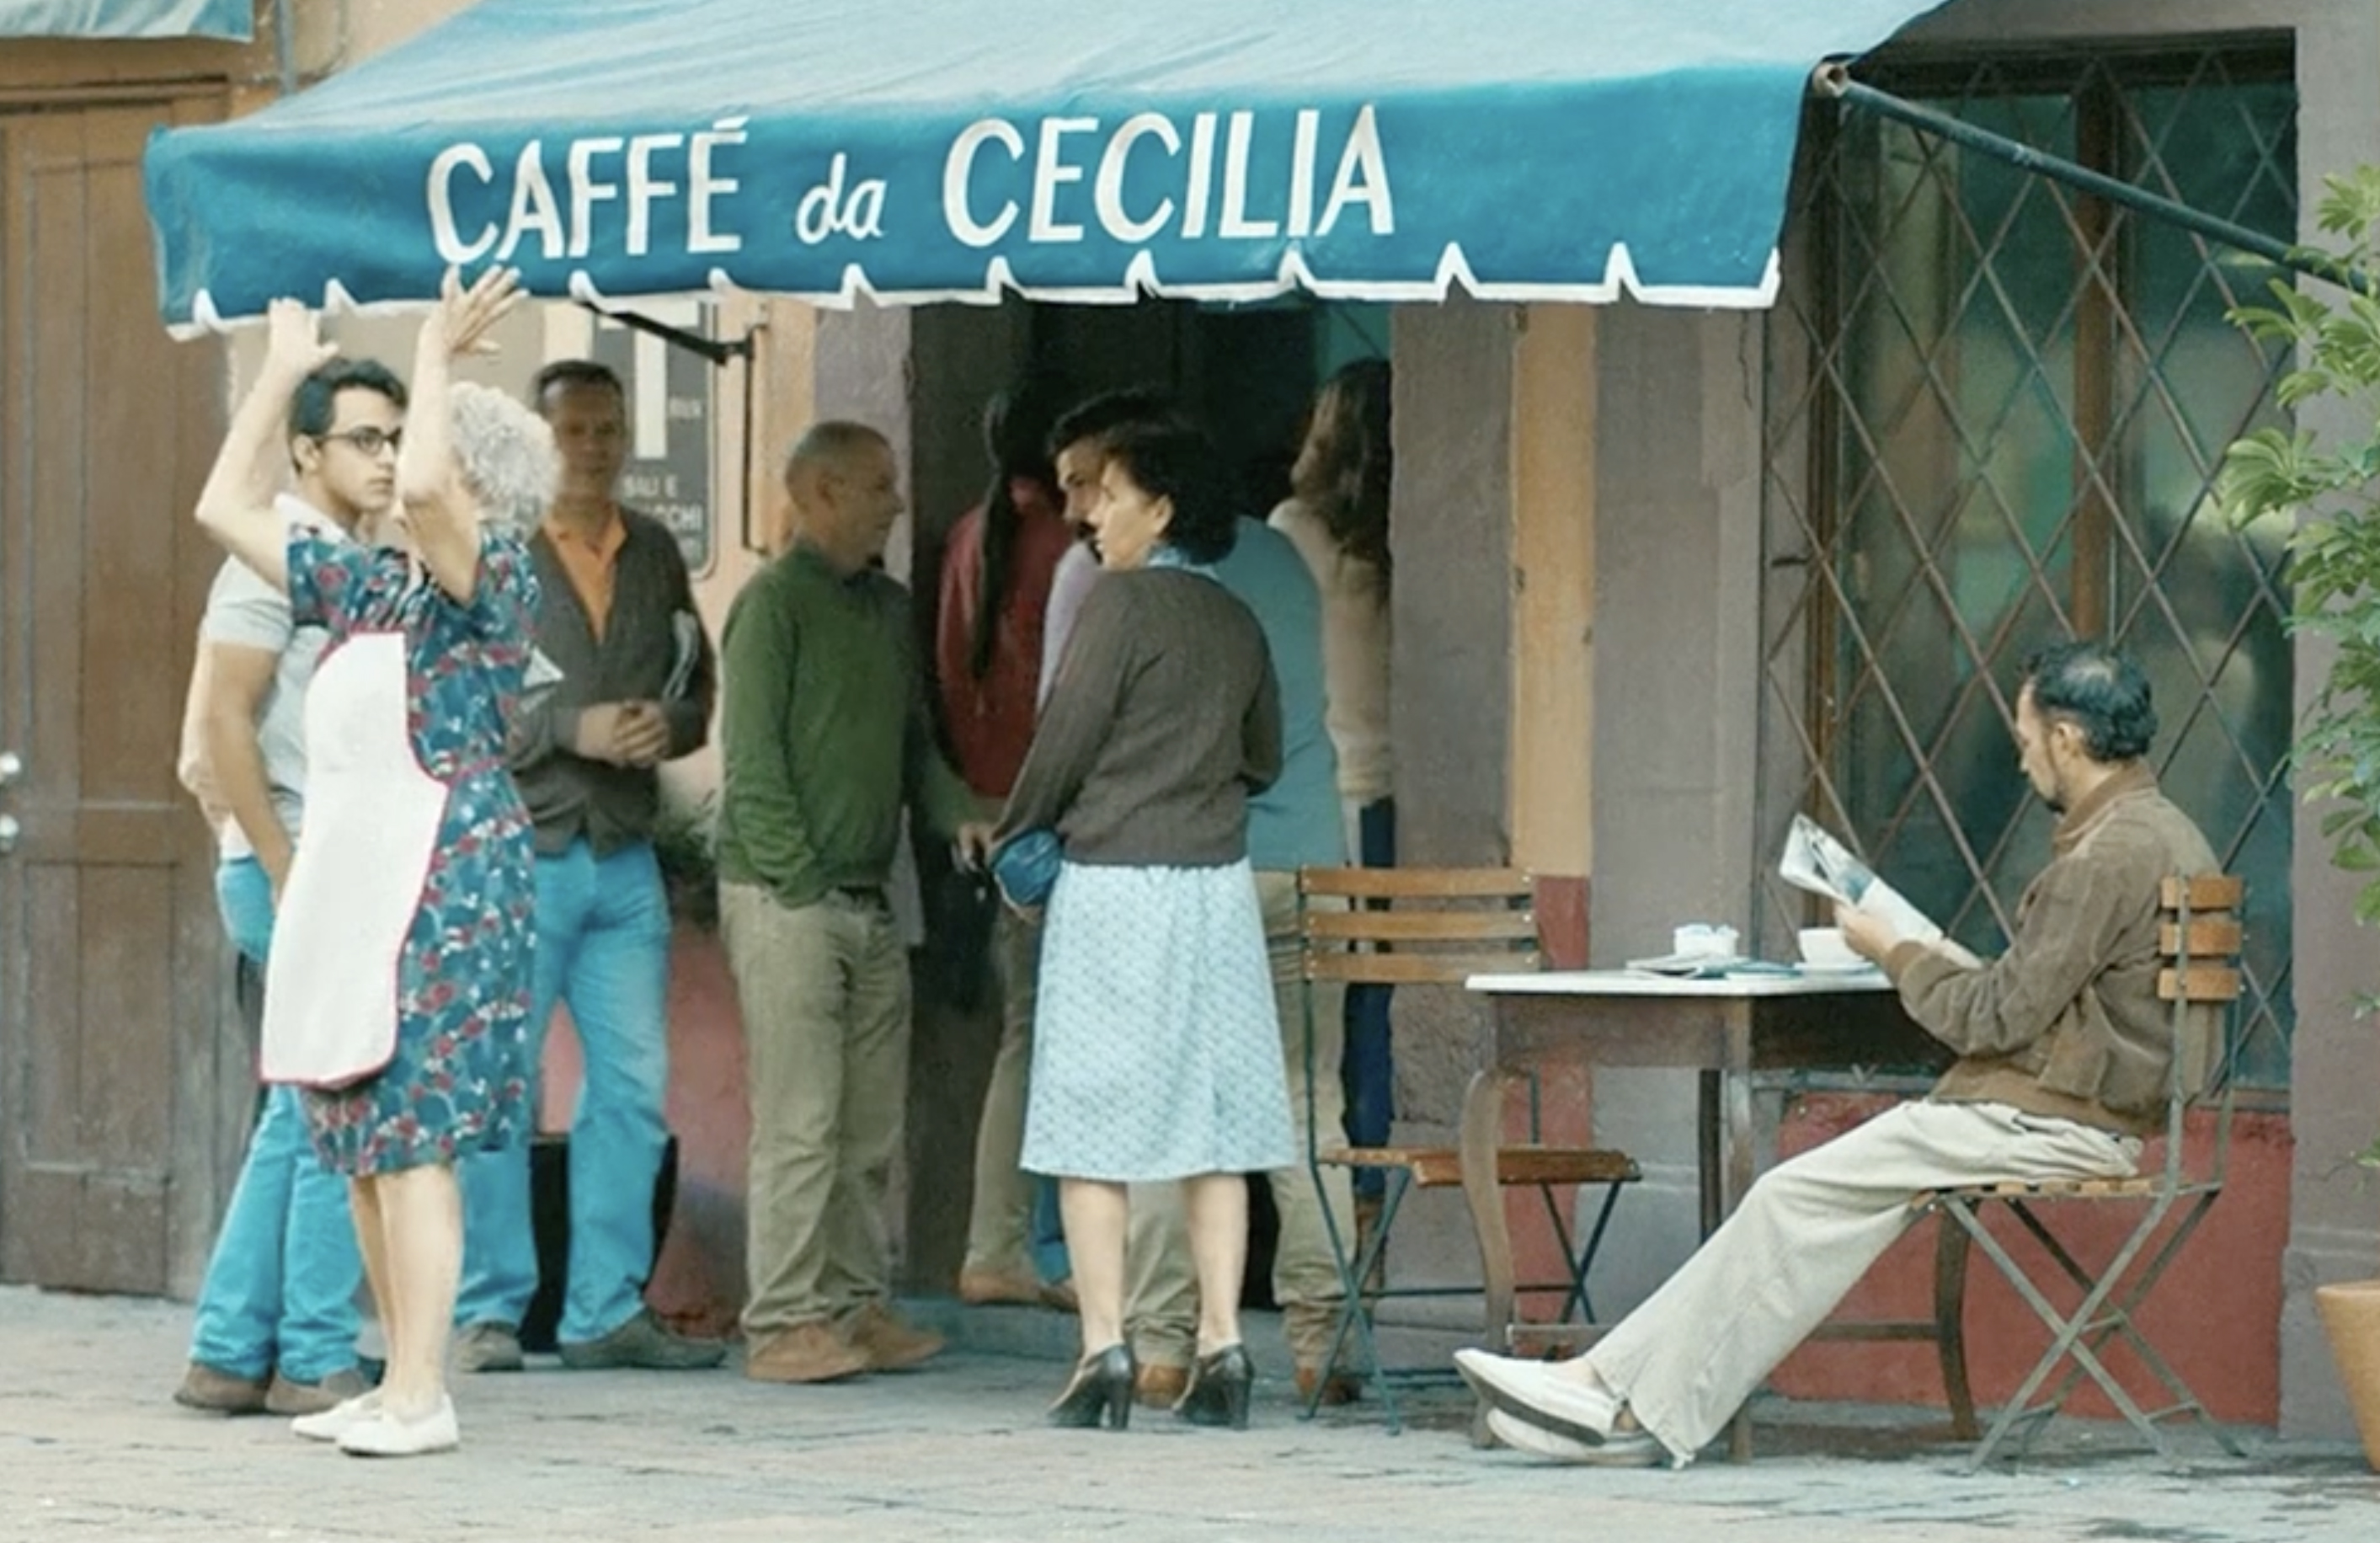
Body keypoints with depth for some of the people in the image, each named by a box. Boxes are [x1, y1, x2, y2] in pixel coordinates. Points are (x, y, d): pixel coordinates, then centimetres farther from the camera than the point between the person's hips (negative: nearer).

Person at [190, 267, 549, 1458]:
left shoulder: (492, 581, -6)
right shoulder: (360, 585, 17)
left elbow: (421, 490, -27)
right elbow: (226, 509, 24)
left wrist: (437, 362, -16)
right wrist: (281, 374, 23)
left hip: (443, 880, -9)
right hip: (344, 880, 9)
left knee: (411, 1139, -11)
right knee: (362, 1146, 9)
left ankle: (420, 1395, -10)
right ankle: (400, 1382, 14)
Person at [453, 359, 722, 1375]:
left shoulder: (655, 554, 14)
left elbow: (698, 687, 18)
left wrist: (672, 725, -5)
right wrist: (569, 730, -17)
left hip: (625, 858, 5)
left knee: (633, 1089, 5)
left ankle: (608, 1310, 11)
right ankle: (489, 1312, 4)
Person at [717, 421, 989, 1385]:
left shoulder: (888, 608, 16)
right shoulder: (775, 603, -8)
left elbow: (915, 743, 22)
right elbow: (752, 762, -12)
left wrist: (958, 816, 2)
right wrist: (801, 887, -16)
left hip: (867, 899, 8)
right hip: (785, 897, -8)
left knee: (872, 1123, 9)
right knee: (800, 1122, -8)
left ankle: (857, 1305, 15)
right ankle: (783, 1323, -6)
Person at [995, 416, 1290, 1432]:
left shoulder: (1122, 603, -10)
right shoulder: (1237, 625, 10)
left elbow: (1065, 739, -9)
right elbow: (1264, 759, 18)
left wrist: (1017, 839, 5)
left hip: (1114, 888, -6)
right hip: (1218, 887, 6)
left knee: (1095, 1128, -2)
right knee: (1213, 1125, 6)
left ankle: (1105, 1352, -6)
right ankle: (1221, 1349, 2)